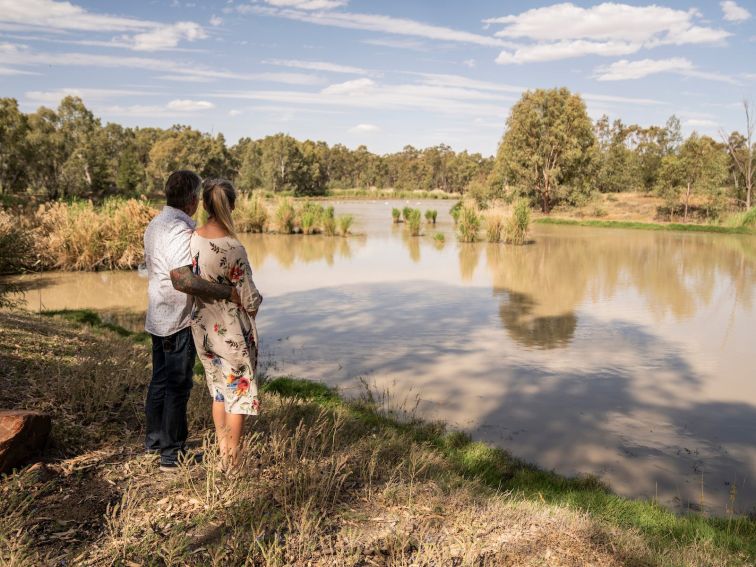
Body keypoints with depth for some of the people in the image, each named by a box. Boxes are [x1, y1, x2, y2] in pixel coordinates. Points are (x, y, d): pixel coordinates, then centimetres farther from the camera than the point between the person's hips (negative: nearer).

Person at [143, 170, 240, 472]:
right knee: (178, 385, 1)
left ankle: (154, 439, 34)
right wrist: (228, 293, -32)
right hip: (179, 321, -10)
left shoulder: (155, 224, 9)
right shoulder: (180, 230, -22)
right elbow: (182, 280, -34)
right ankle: (172, 453, 11)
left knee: (160, 379, 20)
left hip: (157, 319, 10)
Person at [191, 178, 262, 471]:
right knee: (239, 390, 12)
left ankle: (222, 452, 33)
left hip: (203, 326, 6)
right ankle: (232, 460, 21)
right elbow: (249, 298, -18)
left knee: (219, 390, 22)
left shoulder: (191, 240, -7)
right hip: (233, 330, -5)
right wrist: (257, 299, 5)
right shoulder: (233, 248, -23)